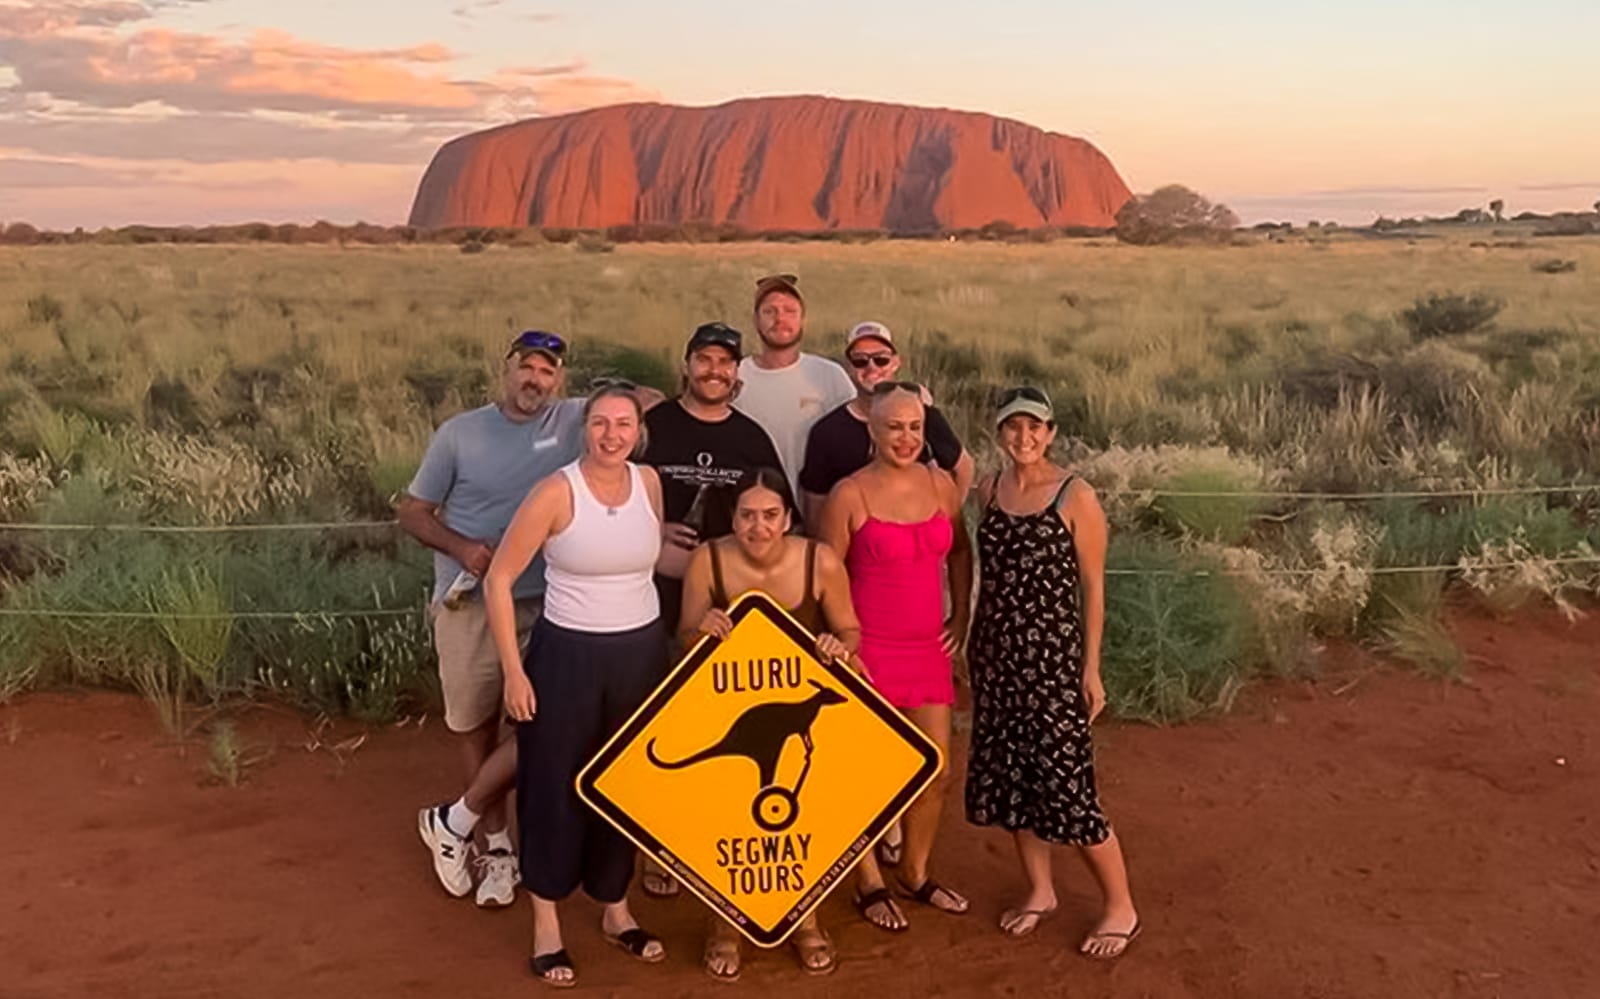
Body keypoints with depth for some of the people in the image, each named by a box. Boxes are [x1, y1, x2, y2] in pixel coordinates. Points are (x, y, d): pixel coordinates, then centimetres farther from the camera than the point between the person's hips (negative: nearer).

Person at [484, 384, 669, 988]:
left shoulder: (650, 484, -2)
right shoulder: (556, 492, -15)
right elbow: (498, 580, -12)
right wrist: (513, 671, -14)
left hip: (642, 652, 4)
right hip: (568, 654, -4)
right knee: (555, 785, 5)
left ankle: (616, 910, 33)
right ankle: (547, 924, 21)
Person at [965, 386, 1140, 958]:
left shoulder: (1076, 496, -10)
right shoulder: (990, 490, 4)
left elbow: (1092, 587, -8)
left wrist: (1091, 668, -9)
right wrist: (973, 646, 12)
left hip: (1053, 657, -5)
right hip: (996, 654, 6)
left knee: (1065, 782, -4)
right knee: (1008, 773, 11)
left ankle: (1121, 907, 14)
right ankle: (1040, 890, 30)